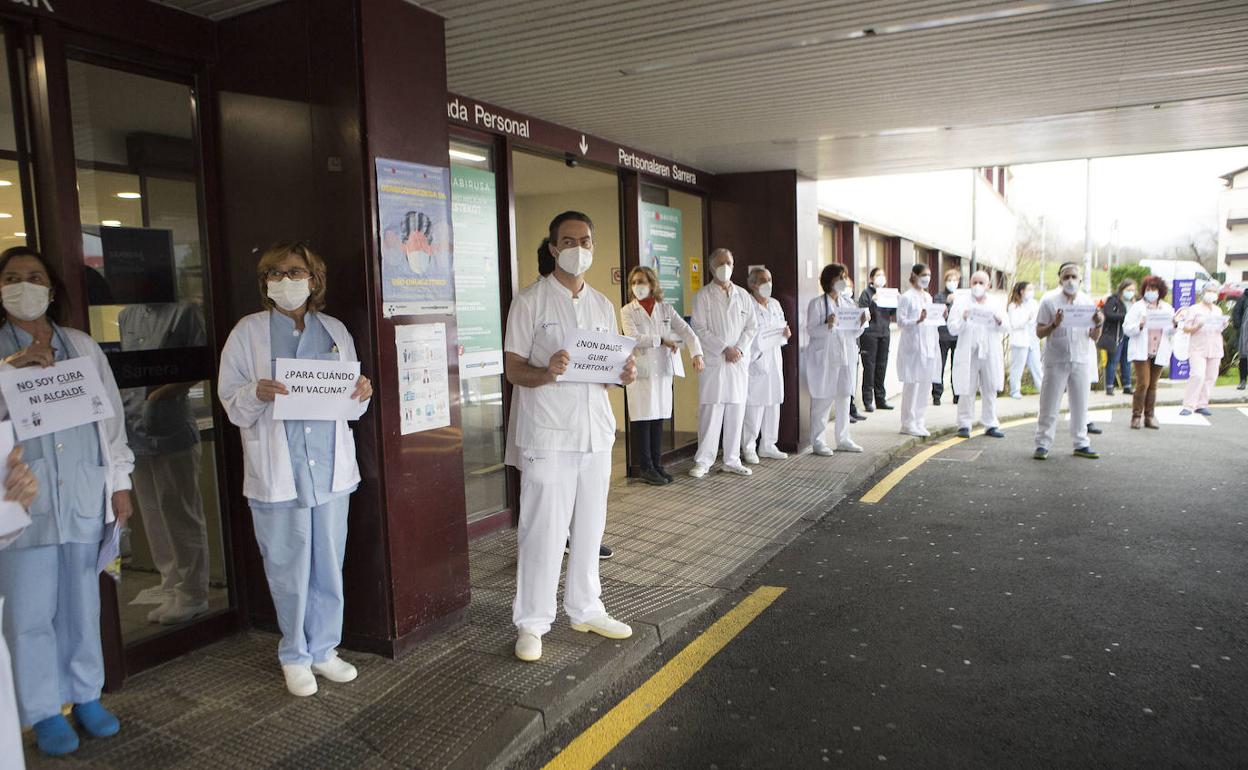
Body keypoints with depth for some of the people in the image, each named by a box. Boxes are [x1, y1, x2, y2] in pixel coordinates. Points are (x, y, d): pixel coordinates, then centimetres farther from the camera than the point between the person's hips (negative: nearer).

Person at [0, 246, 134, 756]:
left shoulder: (83, 346, 10)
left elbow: (111, 415, 10)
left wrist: (121, 483, 7)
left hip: (83, 495, 2)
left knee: (82, 602, 10)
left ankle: (86, 696, 23)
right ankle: (43, 711, 16)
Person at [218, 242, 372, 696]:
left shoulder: (335, 331, 11)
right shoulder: (248, 332, 3)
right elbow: (231, 403, -1)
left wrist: (361, 394, -8)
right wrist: (258, 394, -22)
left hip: (331, 466, 3)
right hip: (277, 471, -3)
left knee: (329, 566, 9)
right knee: (289, 570, 5)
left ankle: (323, 649, 26)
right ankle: (295, 655, 23)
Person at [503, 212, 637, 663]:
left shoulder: (603, 305, 14)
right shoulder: (530, 302, -3)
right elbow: (513, 370, -7)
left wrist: (625, 374, -5)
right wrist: (548, 372, -27)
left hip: (596, 431, 6)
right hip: (548, 434, -5)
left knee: (589, 525, 13)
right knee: (544, 529, -3)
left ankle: (585, 609, 29)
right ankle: (531, 623, 12)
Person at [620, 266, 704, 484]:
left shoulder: (666, 309, 9)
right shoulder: (628, 311, 0)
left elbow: (686, 331, 1)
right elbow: (633, 338, -13)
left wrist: (696, 353, -15)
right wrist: (661, 340, -11)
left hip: (662, 370, 3)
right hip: (640, 372, -3)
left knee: (658, 419, 8)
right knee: (643, 420, -2)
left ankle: (657, 464, 19)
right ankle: (646, 468, 8)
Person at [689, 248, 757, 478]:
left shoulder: (743, 295, 13)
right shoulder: (703, 295, 1)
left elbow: (752, 325, 11)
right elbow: (700, 329, -6)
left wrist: (739, 349, -5)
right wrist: (724, 349, -12)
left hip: (739, 362, 4)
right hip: (713, 362, -4)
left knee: (736, 413, 6)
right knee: (710, 412, -5)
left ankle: (732, 460, 15)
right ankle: (703, 461, 4)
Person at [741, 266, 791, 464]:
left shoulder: (775, 304, 15)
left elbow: (782, 332, 19)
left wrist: (785, 334, -2)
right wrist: (754, 357, -19)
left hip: (774, 360, 7)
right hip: (754, 361, -7)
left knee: (773, 403, 9)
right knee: (754, 405, -7)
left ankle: (768, 445, 20)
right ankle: (748, 448, 2)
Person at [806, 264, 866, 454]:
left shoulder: (849, 302, 13)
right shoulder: (817, 303, -4)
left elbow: (855, 333, 14)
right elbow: (811, 329, -10)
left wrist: (862, 323, -5)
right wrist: (828, 326, -26)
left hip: (846, 357, 6)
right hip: (825, 358, -6)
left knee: (844, 398, 10)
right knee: (823, 400, -3)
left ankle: (843, 439, 20)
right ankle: (817, 442, 4)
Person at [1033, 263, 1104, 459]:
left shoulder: (1087, 302, 7)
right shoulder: (1049, 300, -3)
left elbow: (1095, 337, 9)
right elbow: (1039, 333, -4)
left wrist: (1098, 325, -11)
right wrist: (1054, 324, -21)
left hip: (1081, 360, 3)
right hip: (1056, 360, -3)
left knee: (1080, 405, 9)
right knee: (1049, 405, -1)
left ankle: (1081, 444, 19)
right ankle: (1043, 444, 5)